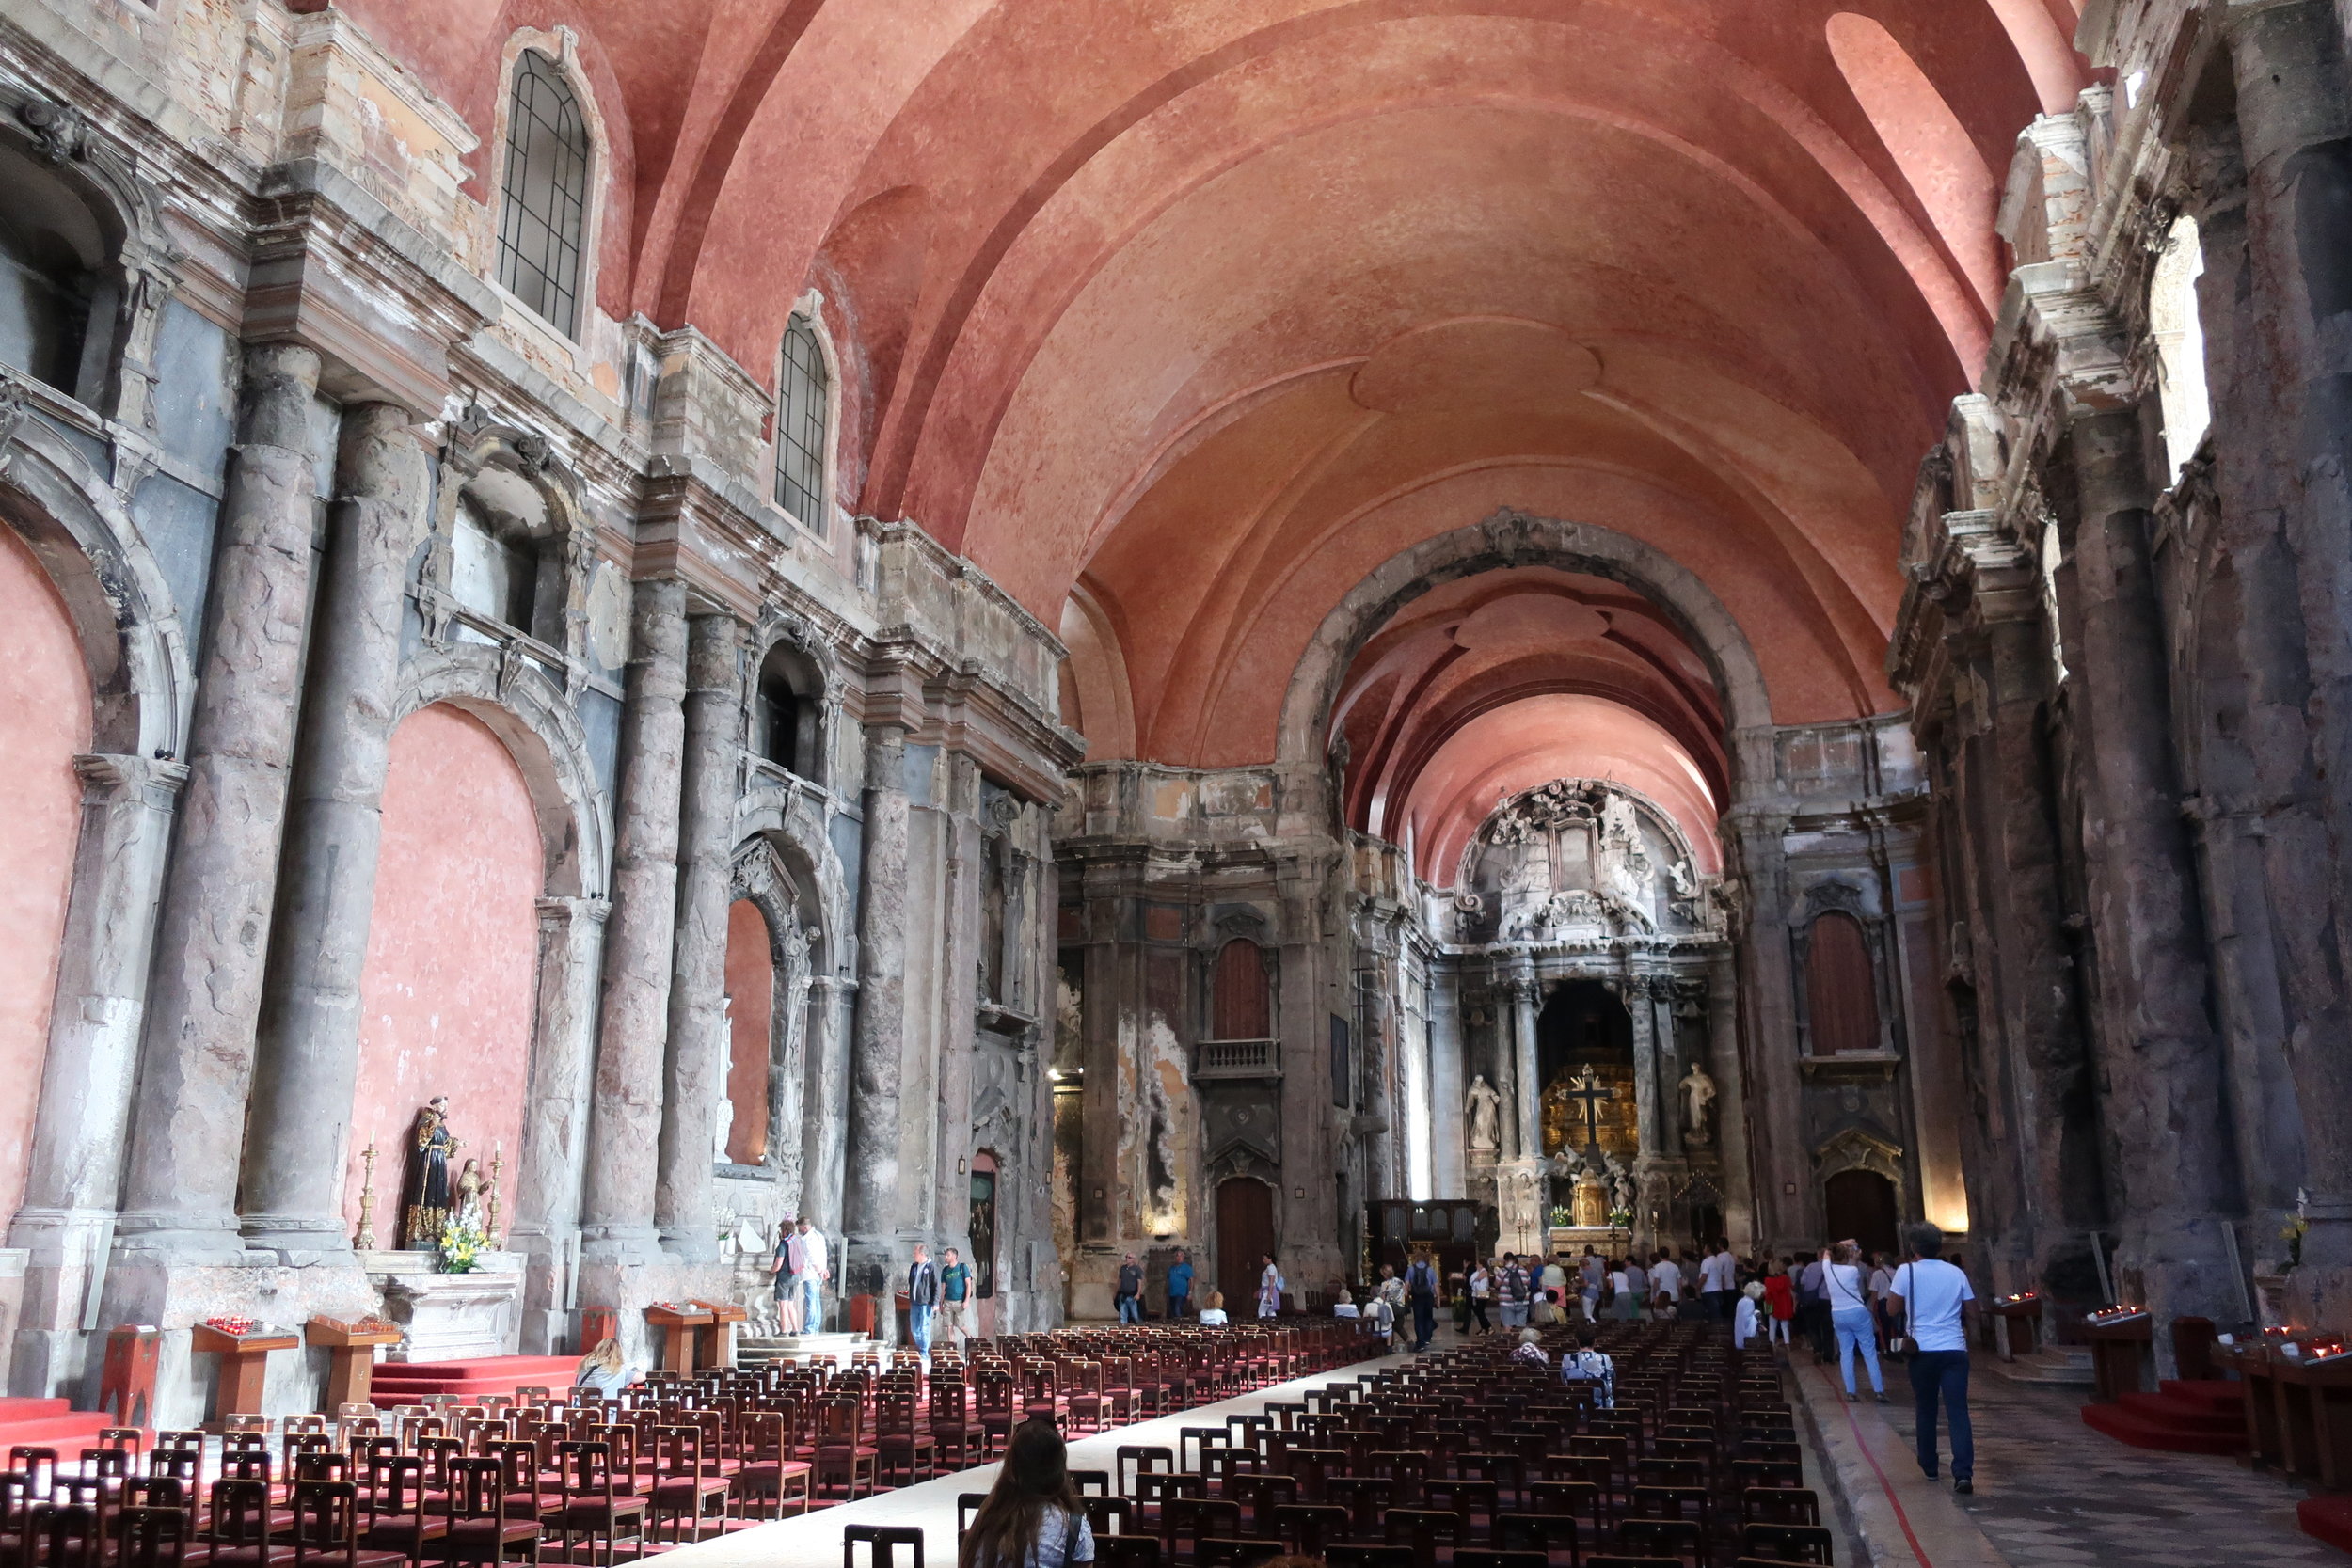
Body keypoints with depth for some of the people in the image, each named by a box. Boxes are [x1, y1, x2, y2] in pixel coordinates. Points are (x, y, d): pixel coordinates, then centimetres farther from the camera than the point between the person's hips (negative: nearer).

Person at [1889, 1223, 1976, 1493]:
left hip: (1923, 1350, -1)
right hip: (1955, 1350, 1)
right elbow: (1969, 1312, 11)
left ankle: (1929, 1466, 25)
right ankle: (1963, 1473, -15)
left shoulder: (1907, 1271, -2)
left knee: (1926, 1410, 15)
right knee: (1958, 1411, -4)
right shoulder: (1957, 1273, 5)